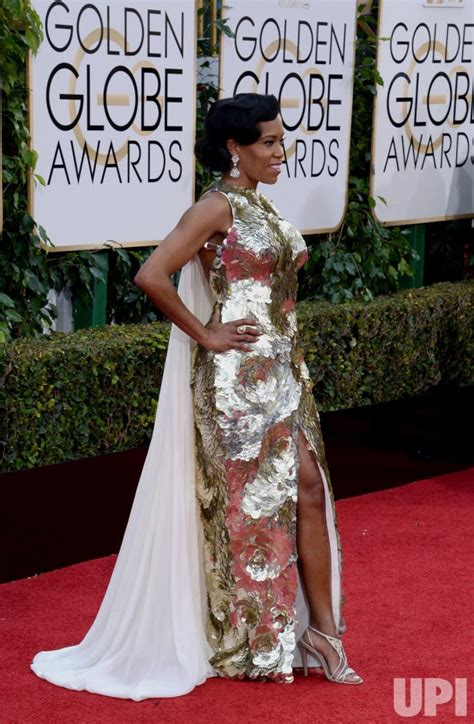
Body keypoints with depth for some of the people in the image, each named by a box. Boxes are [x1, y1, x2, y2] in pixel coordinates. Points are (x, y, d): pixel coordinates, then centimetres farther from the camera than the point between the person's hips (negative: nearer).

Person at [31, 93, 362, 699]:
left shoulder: (260, 205, 13)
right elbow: (151, 276, -23)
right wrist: (205, 335, -16)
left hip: (281, 371, 8)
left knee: (307, 488, 5)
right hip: (238, 376, -8)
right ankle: (249, 645, 13)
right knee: (248, 498, 0)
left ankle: (319, 629, 12)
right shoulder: (217, 207, -13)